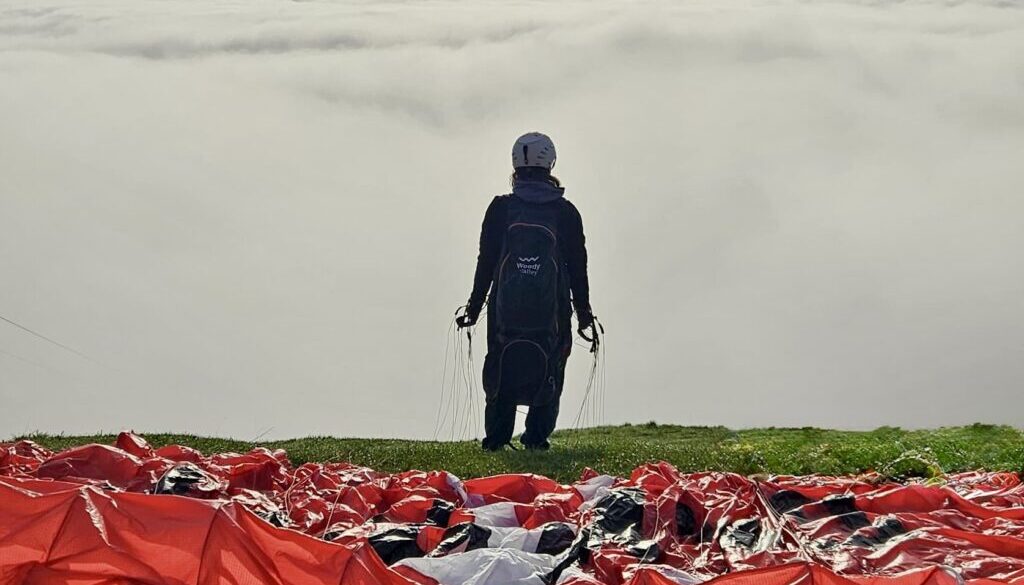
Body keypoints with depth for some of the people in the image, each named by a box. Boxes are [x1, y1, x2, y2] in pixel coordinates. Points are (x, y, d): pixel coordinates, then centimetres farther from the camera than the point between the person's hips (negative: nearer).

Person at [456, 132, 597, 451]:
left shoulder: (501, 208, -1)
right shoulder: (566, 212, 0)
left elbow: (486, 263, 1)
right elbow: (578, 268, 3)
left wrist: (474, 307, 9)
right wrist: (584, 316, 10)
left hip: (505, 311, 0)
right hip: (552, 314, 0)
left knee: (501, 374, 10)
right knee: (548, 374, 9)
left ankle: (496, 437, 5)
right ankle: (536, 436, 3)